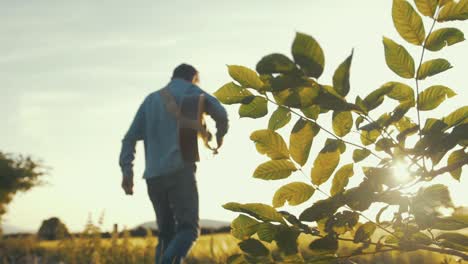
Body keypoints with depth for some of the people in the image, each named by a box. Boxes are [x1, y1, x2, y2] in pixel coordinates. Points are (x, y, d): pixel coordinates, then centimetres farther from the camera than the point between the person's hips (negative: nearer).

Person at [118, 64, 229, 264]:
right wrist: (220, 135, 13)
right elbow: (220, 112, -7)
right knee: (189, 228, -7)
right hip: (180, 170, -5)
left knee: (166, 234, 12)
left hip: (153, 176, 5)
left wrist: (127, 171, 7)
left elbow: (130, 138, 14)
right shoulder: (190, 91, 10)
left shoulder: (151, 99, 23)